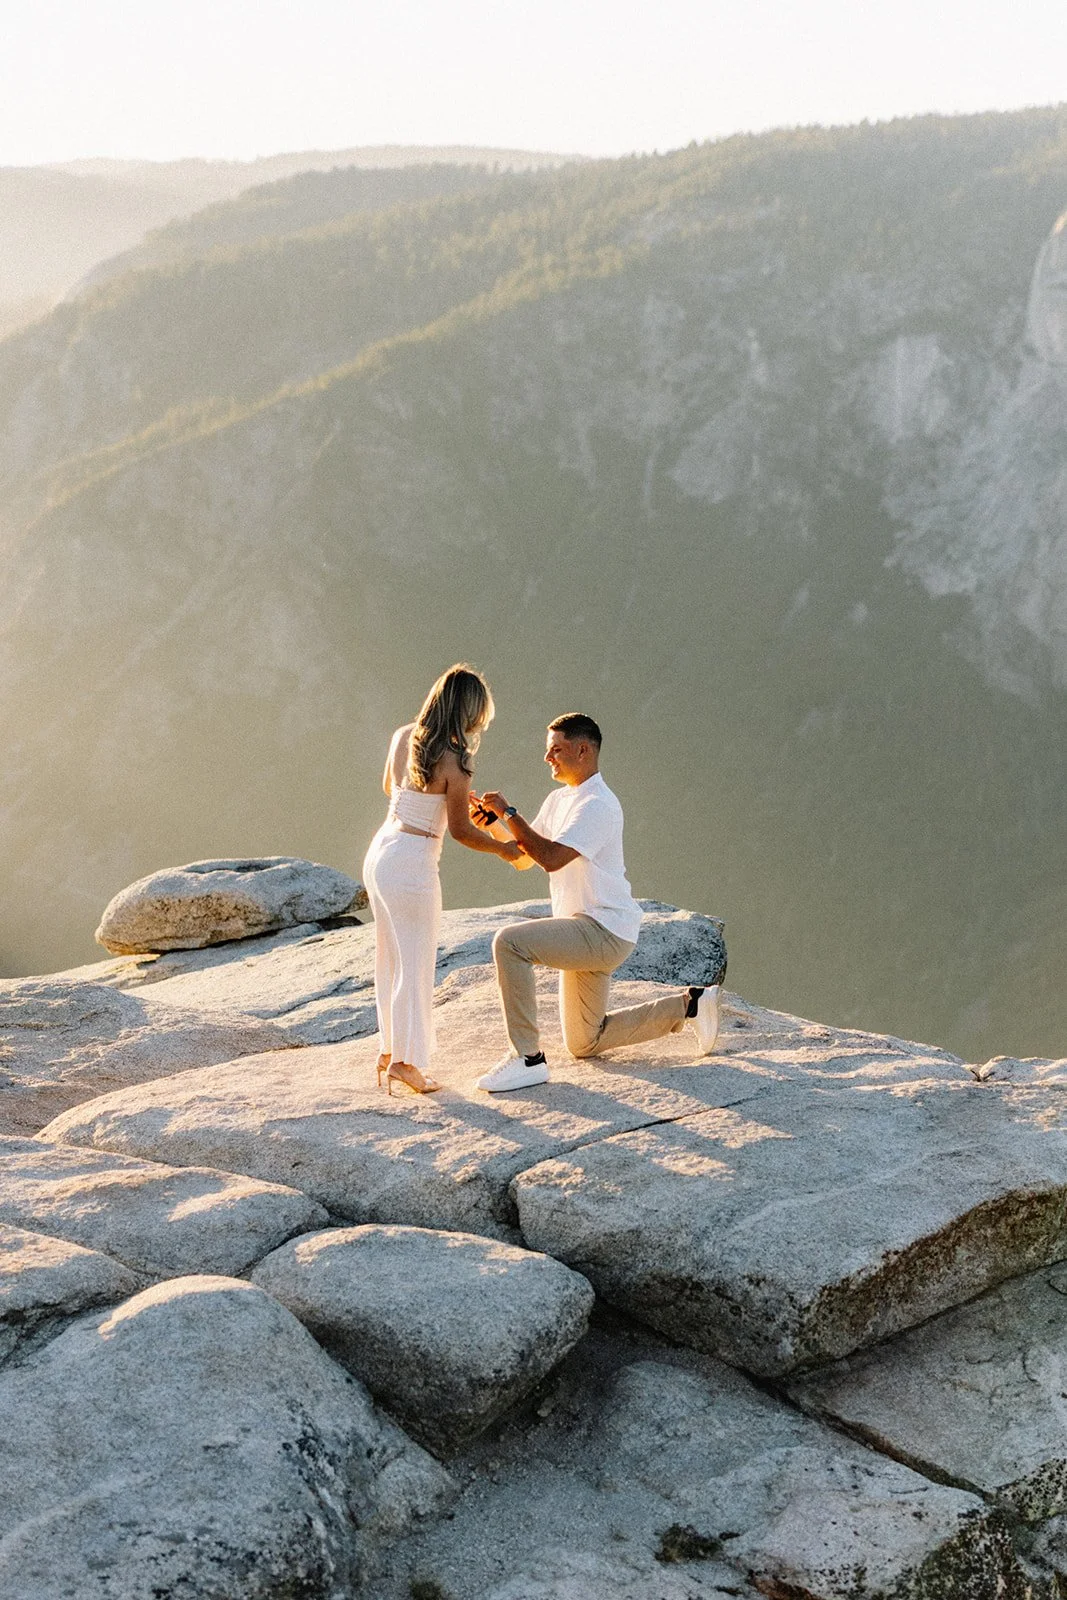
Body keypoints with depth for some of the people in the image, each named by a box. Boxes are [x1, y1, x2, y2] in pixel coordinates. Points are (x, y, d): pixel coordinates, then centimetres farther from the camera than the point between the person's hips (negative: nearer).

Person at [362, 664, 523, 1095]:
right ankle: (405, 1060, 5)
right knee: (417, 961, 2)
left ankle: (390, 1048, 26)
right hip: (412, 862, -8)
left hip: (380, 851, 8)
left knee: (390, 956, 17)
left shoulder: (403, 737, 4)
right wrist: (502, 848, 7)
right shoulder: (454, 761, -16)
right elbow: (461, 831, -10)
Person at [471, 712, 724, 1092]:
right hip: (586, 933, 10)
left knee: (510, 942, -28)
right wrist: (491, 821, -3)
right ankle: (689, 1004, 26)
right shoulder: (560, 799, 13)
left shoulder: (597, 804, -18)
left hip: (605, 931, -10)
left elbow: (550, 857, -28)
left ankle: (528, 1058, -24)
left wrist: (508, 812, -23)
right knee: (585, 1044, 16)